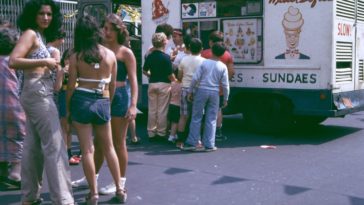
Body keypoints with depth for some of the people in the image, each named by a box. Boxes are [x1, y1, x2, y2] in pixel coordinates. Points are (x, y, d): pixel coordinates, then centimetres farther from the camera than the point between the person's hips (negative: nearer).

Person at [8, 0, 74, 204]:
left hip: (38, 93, 10)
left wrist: (51, 65, 6)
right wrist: (45, 62, -20)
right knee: (55, 146, -10)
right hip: (38, 93, -10)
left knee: (33, 146, 11)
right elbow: (13, 61, -21)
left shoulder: (40, 36, 18)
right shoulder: (30, 33, -9)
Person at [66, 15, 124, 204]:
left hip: (82, 101, -2)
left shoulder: (75, 56, -4)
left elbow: (71, 86, -4)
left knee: (87, 150, 3)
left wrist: (68, 109, 8)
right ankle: (119, 189, 19)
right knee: (109, 147, 15)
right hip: (103, 103, 3)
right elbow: (113, 85, 8)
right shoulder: (110, 54, 3)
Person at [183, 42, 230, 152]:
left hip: (201, 91, -1)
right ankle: (209, 145, 9)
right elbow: (225, 84, 0)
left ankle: (191, 143, 7)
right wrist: (225, 98, 10)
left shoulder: (204, 63, -4)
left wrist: (190, 91, 3)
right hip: (214, 93, 1)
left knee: (196, 118, 6)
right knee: (211, 120, 7)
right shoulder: (223, 67, -1)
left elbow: (195, 78, -7)